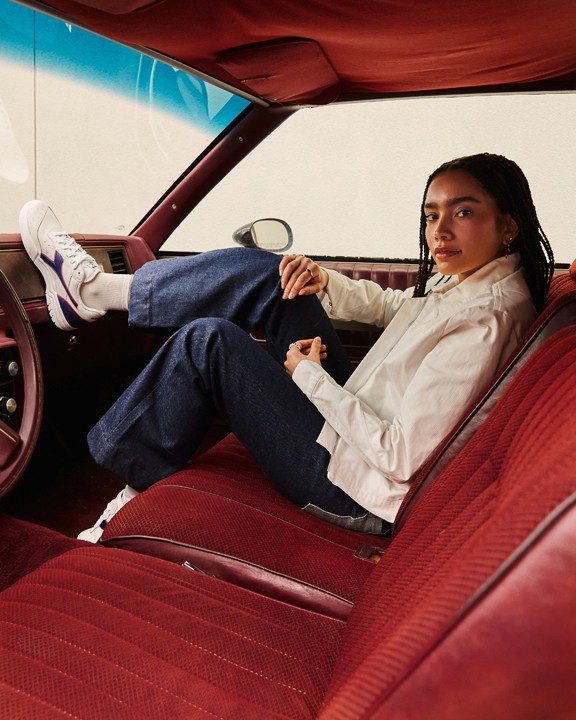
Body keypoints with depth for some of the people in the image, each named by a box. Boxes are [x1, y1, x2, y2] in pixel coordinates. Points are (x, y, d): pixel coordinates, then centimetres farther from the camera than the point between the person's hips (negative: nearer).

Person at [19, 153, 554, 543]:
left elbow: (401, 456, -27)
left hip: (356, 493, -8)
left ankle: (139, 489, 8)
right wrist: (323, 282, -1)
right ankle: (96, 291, 8)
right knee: (263, 274, -2)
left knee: (209, 341, -14)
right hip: (355, 424, 9)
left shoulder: (483, 319, -24)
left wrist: (309, 375, -17)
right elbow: (390, 306, 19)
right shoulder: (462, 280, 3)